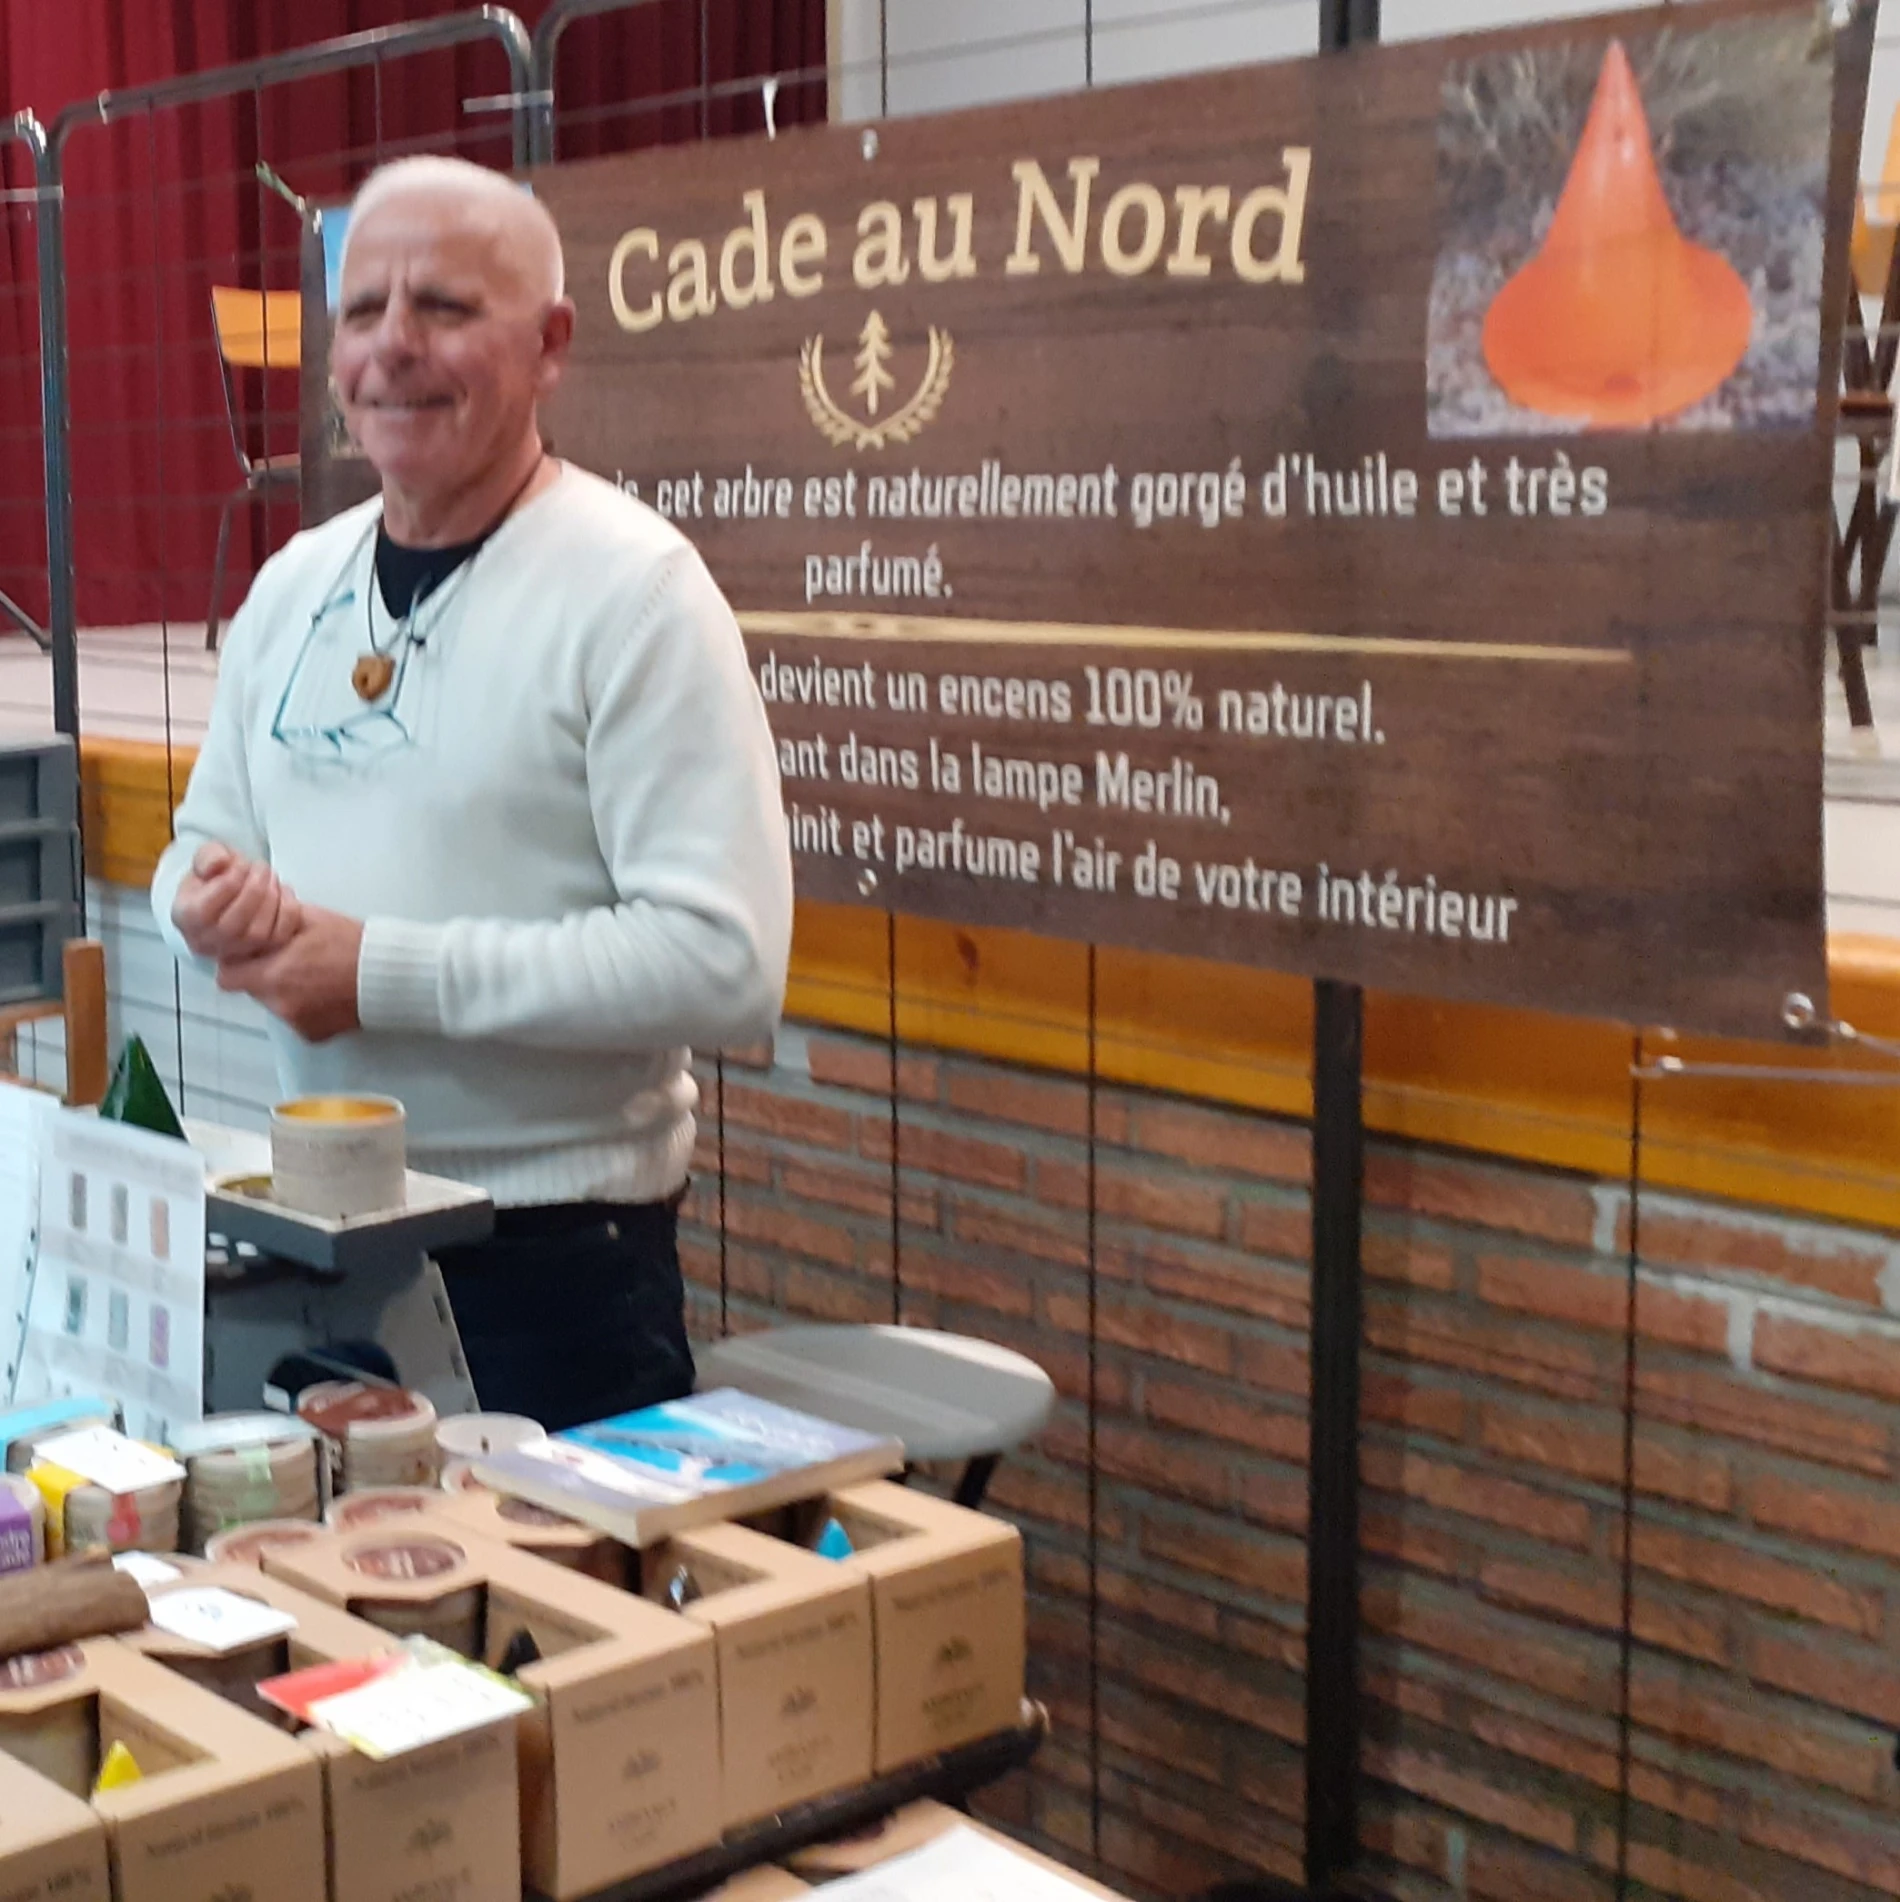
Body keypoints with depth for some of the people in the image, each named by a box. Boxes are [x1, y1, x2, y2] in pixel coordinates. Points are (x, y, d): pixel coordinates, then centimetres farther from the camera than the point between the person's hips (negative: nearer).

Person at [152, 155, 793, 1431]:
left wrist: (381, 971, -22)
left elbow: (725, 963, -23)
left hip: (552, 1261, -6)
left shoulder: (632, 586, -14)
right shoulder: (296, 582, 7)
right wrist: (210, 901, -7)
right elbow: (205, 842, 18)